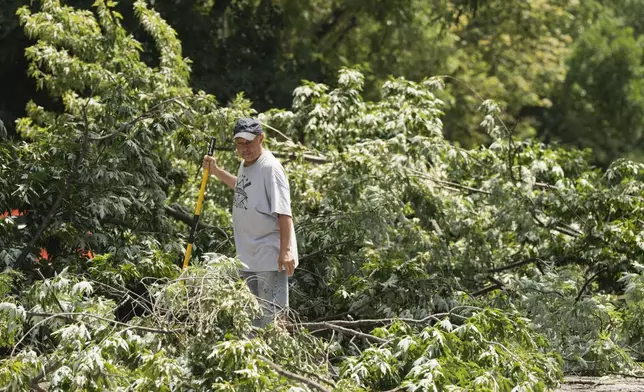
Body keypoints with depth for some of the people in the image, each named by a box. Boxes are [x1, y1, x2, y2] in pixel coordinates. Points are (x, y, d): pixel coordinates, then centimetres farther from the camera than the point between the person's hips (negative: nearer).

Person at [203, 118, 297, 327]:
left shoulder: (270, 167, -17)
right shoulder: (245, 164, 11)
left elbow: (283, 212, -23)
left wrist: (285, 251, -28)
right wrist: (216, 171, 27)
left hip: (270, 257, -9)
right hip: (247, 256, 9)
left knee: (271, 314, -9)